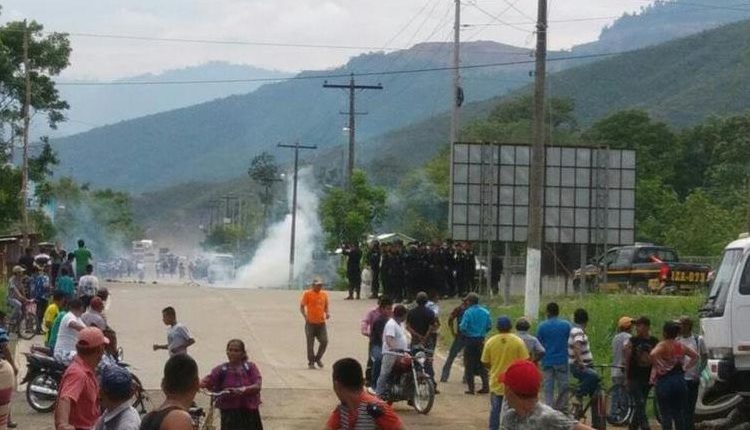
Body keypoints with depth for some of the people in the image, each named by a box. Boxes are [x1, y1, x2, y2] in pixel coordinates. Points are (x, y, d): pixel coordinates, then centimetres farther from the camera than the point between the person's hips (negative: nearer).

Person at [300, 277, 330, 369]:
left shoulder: (324, 294, 10)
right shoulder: (307, 294, -3)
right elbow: (302, 307, -4)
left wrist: (327, 313, -1)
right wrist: (305, 316, -20)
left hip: (321, 323, 4)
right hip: (311, 323, -4)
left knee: (324, 341, -5)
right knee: (310, 343, 1)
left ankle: (318, 358, 17)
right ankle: (311, 362, 12)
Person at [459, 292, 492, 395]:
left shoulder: (468, 312, -14)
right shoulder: (485, 312, 3)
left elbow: (463, 327, -17)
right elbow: (489, 326, 6)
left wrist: (460, 327, 5)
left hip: (470, 340, -5)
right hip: (481, 340, 5)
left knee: (469, 365, 4)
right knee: (482, 364, 14)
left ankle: (471, 388, 2)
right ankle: (486, 386, 11)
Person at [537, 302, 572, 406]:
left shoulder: (542, 326, -3)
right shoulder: (566, 325, -2)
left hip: (547, 362, 0)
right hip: (562, 361, 0)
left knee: (548, 390, 4)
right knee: (562, 389, 6)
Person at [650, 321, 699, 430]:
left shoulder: (662, 345, -10)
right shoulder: (681, 346, 9)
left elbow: (653, 354, -31)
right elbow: (695, 356, 20)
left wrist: (660, 368, -19)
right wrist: (686, 367, 14)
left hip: (665, 381, -5)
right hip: (680, 380, 6)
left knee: (666, 415, -2)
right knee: (679, 415, 12)